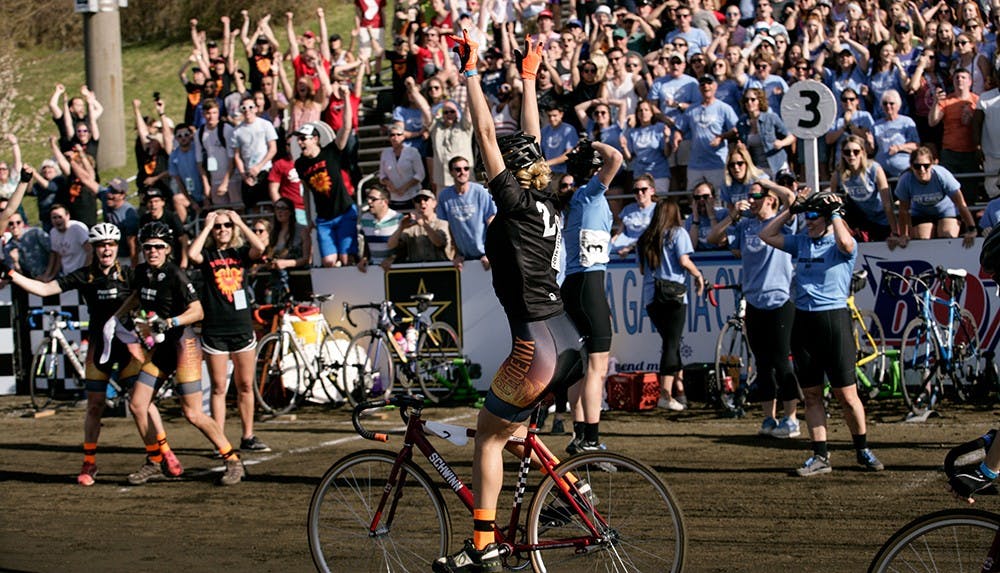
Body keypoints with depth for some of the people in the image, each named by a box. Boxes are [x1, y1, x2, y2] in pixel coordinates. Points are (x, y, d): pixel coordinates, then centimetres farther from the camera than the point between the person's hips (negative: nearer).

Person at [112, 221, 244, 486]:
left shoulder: (175, 275, -16)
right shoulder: (142, 272, 6)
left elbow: (197, 311, -20)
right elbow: (136, 297, 28)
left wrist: (169, 322, -32)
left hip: (184, 344, -8)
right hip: (161, 347, 8)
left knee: (193, 414, -10)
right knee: (137, 405, 4)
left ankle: (233, 461, 0)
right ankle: (153, 463, 18)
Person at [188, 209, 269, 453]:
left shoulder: (241, 253, 7)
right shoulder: (208, 255, 3)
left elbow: (260, 248, -14)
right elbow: (192, 254, -20)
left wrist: (240, 223, -7)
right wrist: (207, 226, -10)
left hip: (242, 327, 2)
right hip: (214, 330, -2)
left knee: (245, 386, 8)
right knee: (219, 387, 0)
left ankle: (248, 437, 16)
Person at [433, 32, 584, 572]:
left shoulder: (514, 202, -9)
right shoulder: (544, 200, 10)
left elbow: (487, 134, -11)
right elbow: (532, 136, 22)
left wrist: (471, 72, -7)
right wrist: (528, 77, 29)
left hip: (537, 344, -8)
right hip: (567, 339, 8)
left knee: (489, 434, 3)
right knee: (510, 426, 25)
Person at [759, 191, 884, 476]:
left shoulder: (841, 246, -3)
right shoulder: (801, 242, 14)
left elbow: (845, 242, -26)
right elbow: (767, 235, 16)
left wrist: (835, 213, -12)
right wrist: (788, 210, 11)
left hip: (834, 319, -6)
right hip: (802, 321, 6)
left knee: (846, 395, -2)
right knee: (811, 395, 6)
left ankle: (863, 450, 15)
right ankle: (820, 457, 11)